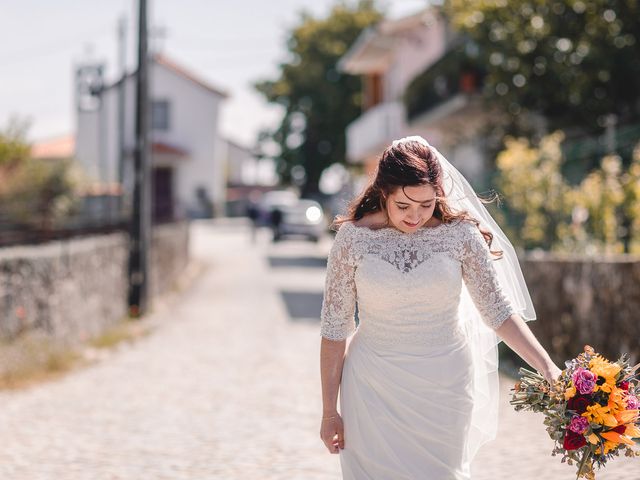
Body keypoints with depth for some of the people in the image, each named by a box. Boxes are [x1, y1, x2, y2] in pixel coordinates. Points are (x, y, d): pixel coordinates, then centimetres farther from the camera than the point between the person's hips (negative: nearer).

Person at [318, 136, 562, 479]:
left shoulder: (460, 233, -7)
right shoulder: (353, 237, -8)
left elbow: (498, 310, -3)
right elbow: (334, 326, -2)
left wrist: (547, 368, -15)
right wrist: (329, 410, 0)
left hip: (444, 386, 1)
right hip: (374, 387, 0)